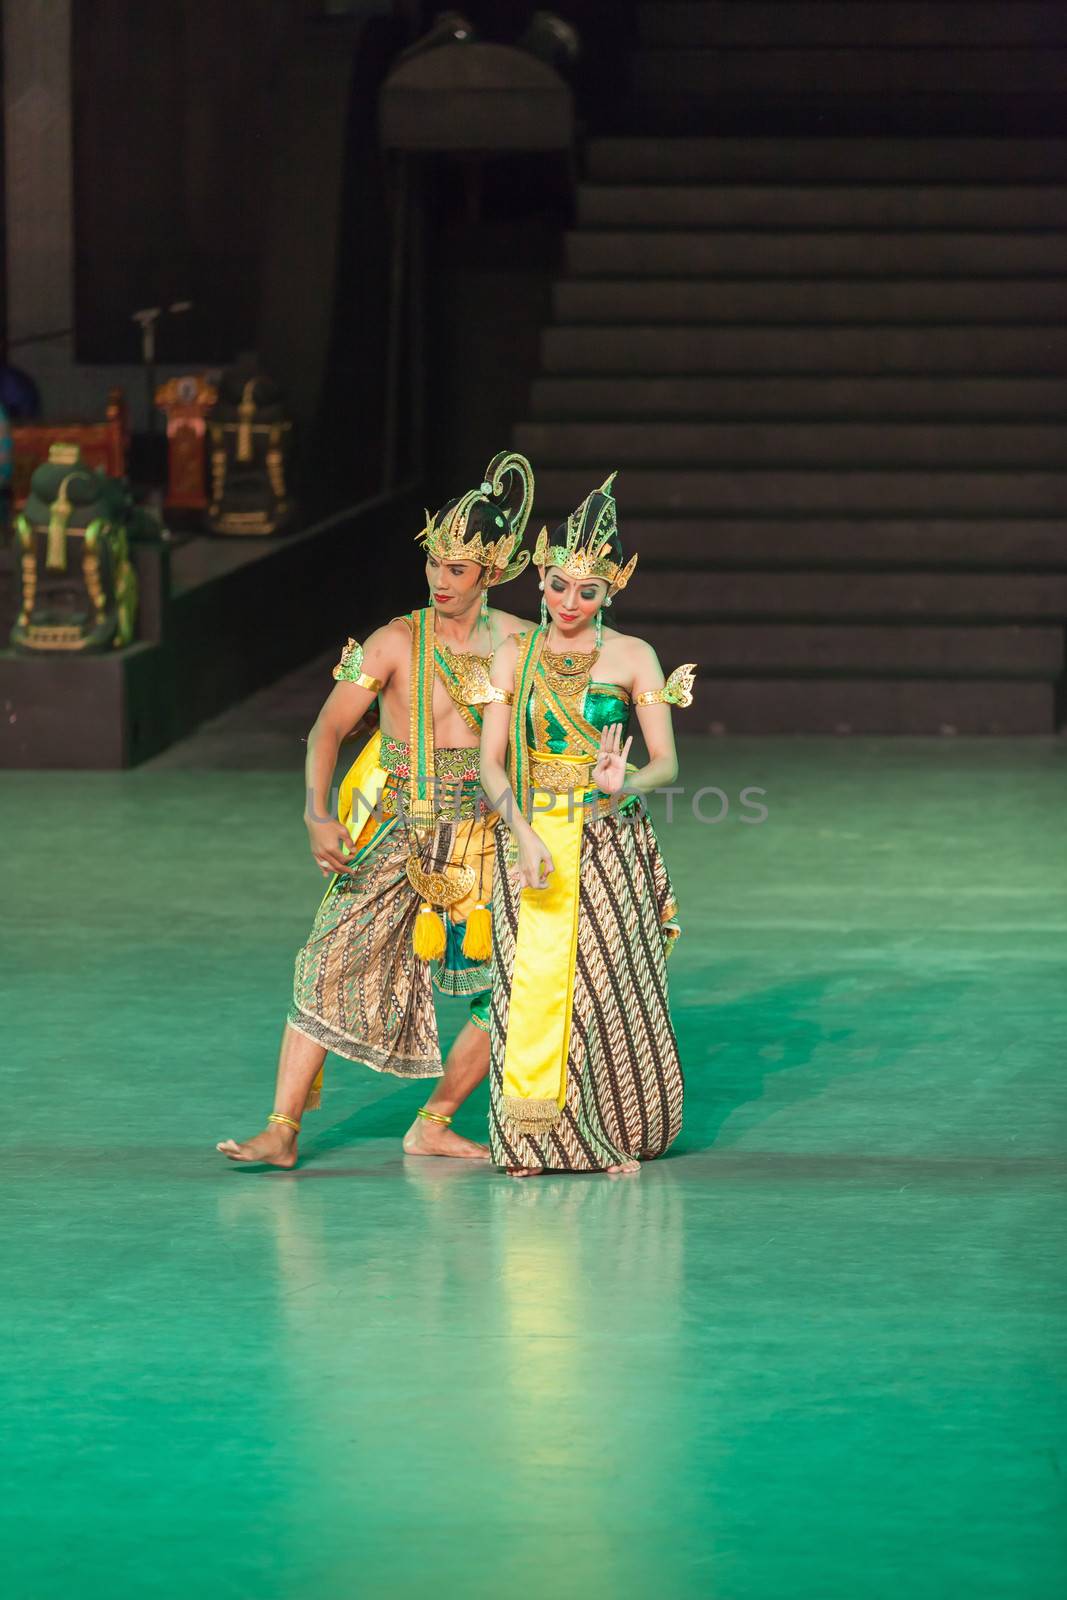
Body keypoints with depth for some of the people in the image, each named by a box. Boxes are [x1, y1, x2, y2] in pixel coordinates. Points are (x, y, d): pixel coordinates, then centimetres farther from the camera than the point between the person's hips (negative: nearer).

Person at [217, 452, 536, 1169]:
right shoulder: (398, 642, -5)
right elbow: (328, 730, -5)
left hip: (481, 842, 2)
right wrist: (318, 815, -20)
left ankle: (433, 1125, 14)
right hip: (396, 835, -2)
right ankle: (282, 1130, -12)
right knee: (332, 969, -13)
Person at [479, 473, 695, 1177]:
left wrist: (622, 786, -25)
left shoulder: (632, 658, 2)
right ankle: (535, 1137, 0)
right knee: (533, 977, -9)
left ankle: (616, 1135, 13)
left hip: (611, 840, -1)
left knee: (610, 983, -2)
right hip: (531, 835, 1)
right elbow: (491, 762, 0)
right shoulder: (515, 656, 5)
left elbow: (666, 762, -2)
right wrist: (524, 832, -17)